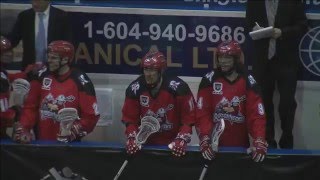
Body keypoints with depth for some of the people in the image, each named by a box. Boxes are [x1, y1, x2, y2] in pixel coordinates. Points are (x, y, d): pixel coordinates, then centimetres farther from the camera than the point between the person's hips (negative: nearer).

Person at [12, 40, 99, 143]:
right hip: (42, 141, 4)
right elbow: (30, 106, 6)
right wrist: (22, 129, -7)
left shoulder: (80, 81, -9)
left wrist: (73, 132, -19)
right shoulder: (42, 76, 3)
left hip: (68, 143, -4)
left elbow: (91, 115, -9)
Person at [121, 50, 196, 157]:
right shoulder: (135, 89, -9)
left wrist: (181, 139, -21)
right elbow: (130, 118, -1)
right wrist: (132, 138, -15)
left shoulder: (178, 87, -18)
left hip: (173, 144, -2)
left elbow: (189, 116, -12)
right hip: (147, 143, 2)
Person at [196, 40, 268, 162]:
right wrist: (205, 139, -21)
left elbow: (256, 114, -8)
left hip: (240, 145, 1)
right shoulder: (209, 80, -4)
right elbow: (202, 113, -9)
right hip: (214, 144, -1)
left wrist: (259, 142, -21)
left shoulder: (248, 82, -2)